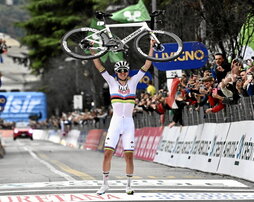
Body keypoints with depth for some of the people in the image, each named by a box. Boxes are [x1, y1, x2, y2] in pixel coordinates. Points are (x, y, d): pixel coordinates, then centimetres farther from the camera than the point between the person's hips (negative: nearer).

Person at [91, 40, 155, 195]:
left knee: (129, 156, -3)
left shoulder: (133, 82, 6)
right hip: (115, 122, 0)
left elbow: (147, 66, 4)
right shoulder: (112, 82, 5)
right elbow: (99, 66, 0)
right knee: (108, 153, -7)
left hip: (129, 123, 0)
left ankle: (129, 185, 7)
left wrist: (151, 48, 0)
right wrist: (92, 50, -6)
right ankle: (105, 184, 4)